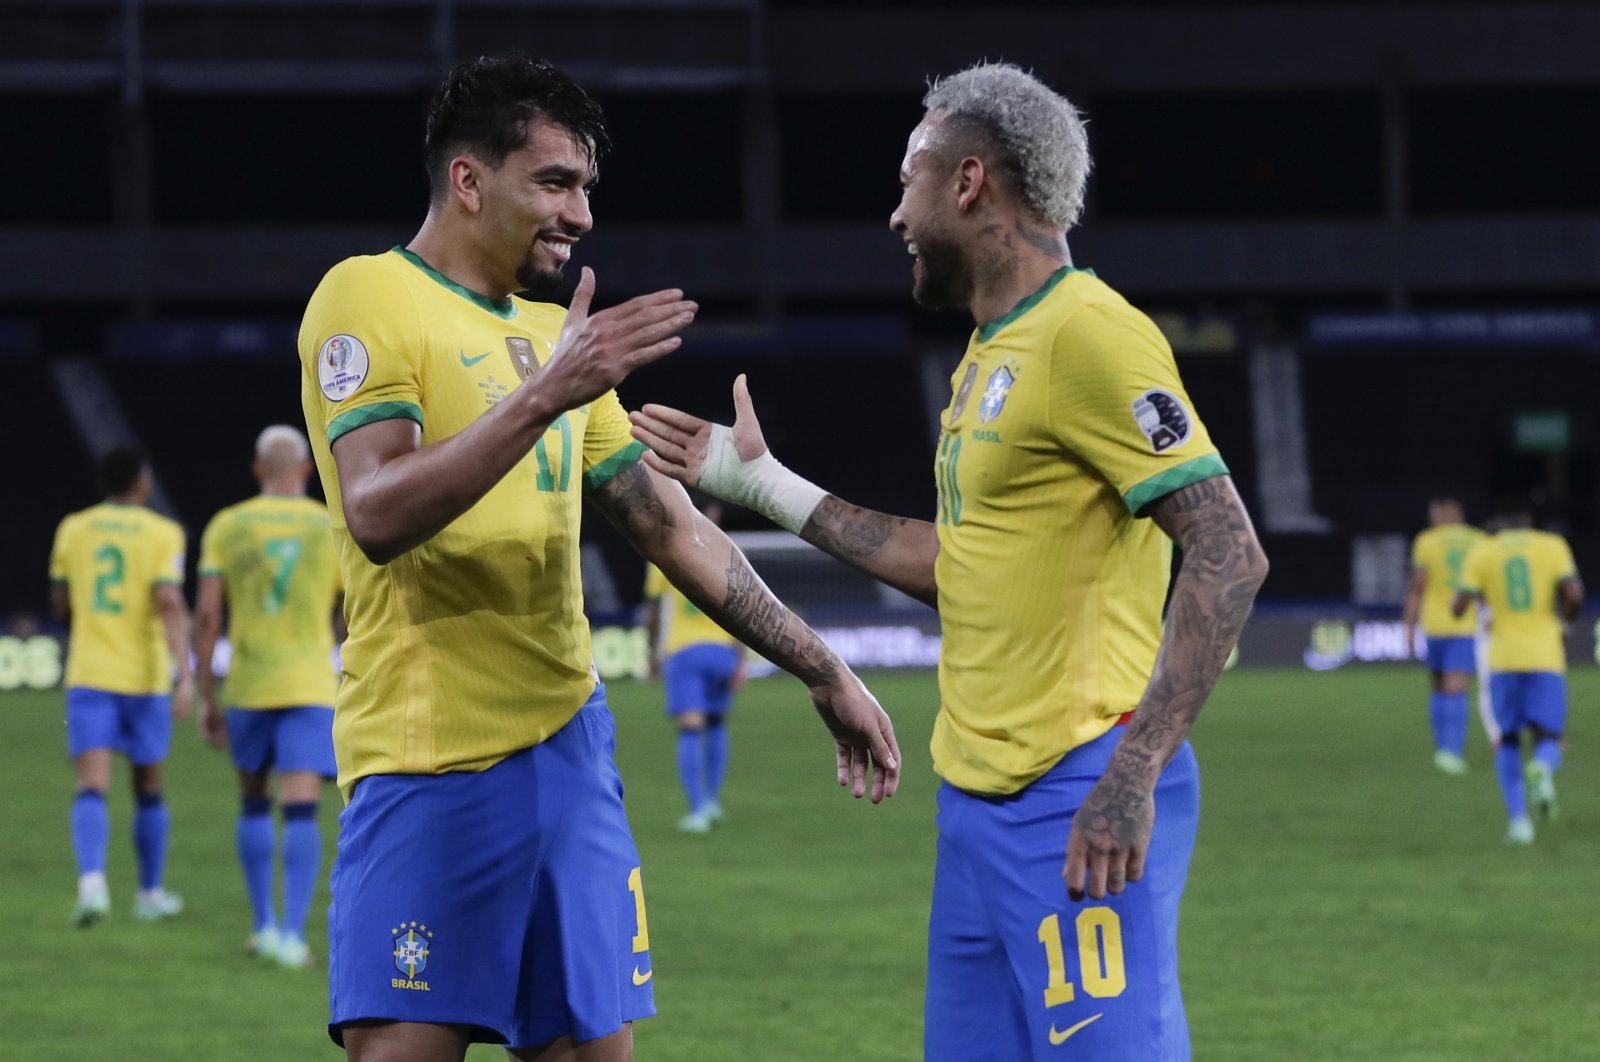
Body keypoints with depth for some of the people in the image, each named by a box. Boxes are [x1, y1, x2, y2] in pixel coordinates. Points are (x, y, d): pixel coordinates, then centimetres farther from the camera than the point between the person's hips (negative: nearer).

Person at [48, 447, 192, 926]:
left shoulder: (73, 530, 5)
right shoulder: (162, 534, -5)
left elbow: (61, 605, 14)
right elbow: (170, 604, -17)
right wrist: (185, 675, -21)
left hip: (88, 676, 1)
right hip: (145, 678, -1)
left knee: (91, 788, -8)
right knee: (148, 788, 16)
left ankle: (91, 881, -31)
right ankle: (150, 892, 26)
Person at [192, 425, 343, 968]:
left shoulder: (226, 527, 2)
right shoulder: (335, 530, 1)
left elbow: (206, 617, -3)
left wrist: (207, 699, 4)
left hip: (247, 687, 1)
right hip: (311, 687, -1)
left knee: (254, 801, 18)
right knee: (301, 810, -4)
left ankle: (264, 924, 20)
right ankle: (292, 933, -15)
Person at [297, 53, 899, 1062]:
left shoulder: (556, 336, 17)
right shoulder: (369, 298, -6)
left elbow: (673, 528, 22)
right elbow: (375, 517, -20)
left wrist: (825, 673, 20)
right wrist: (544, 396, -27)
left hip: (569, 750, 7)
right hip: (431, 761, -7)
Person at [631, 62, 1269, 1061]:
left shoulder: (1089, 335, -13)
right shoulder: (993, 353, 17)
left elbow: (1229, 557, -19)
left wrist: (1133, 777, -26)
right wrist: (766, 485, 27)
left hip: (1077, 799, -10)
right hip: (980, 796, 10)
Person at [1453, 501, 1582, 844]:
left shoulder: (1481, 553, 5)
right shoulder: (1553, 546, 4)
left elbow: (1459, 607, -3)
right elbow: (1573, 594, -9)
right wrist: (1563, 621, 11)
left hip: (1504, 661, 1)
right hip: (1547, 658, -1)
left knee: (1507, 742, 16)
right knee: (1548, 742, 6)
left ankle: (1518, 820, 0)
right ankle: (1542, 770, -32)